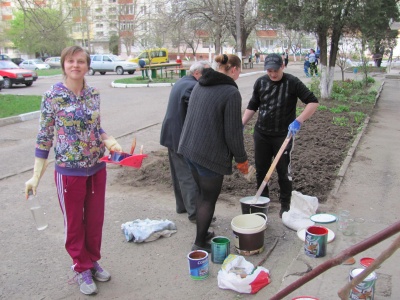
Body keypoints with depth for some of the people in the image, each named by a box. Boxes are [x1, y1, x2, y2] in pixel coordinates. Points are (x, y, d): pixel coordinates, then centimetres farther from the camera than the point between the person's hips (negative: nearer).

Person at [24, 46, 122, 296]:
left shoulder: (94, 94, 1)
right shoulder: (53, 96, -11)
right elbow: (45, 137, -6)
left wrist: (112, 143, -7)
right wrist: (36, 176, -7)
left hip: (97, 168, 4)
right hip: (69, 171, -4)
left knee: (95, 220, 17)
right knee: (74, 223, 12)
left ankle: (93, 261, 39)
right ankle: (82, 269, 32)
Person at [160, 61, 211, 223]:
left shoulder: (180, 83, 14)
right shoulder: (193, 87, -19)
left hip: (172, 135, 10)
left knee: (179, 174, 18)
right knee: (190, 176, -5)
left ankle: (182, 205, 30)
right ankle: (194, 212, 1)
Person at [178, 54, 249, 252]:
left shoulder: (200, 85, 9)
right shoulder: (231, 93, -15)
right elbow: (233, 132, -16)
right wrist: (241, 159, -2)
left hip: (189, 148, 8)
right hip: (210, 154, -8)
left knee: (202, 193, 23)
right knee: (209, 199, 7)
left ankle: (201, 232, 36)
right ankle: (200, 244, 18)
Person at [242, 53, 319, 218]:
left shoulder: (292, 82, -10)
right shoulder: (261, 82, 2)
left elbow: (313, 102, -13)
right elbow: (252, 106, 12)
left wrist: (298, 121, -25)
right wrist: (241, 124, 1)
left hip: (284, 135, -4)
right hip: (261, 134, 4)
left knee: (284, 172, 3)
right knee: (261, 169, 11)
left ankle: (285, 205, 19)